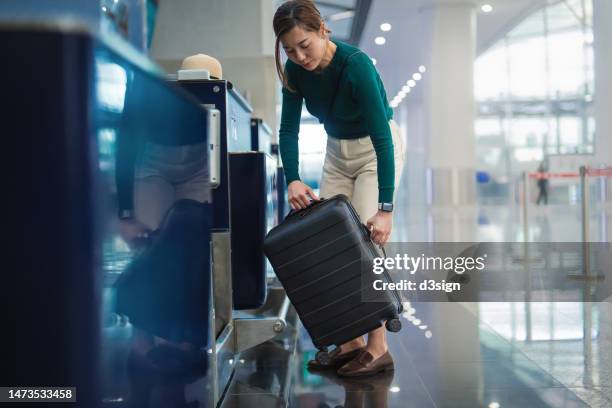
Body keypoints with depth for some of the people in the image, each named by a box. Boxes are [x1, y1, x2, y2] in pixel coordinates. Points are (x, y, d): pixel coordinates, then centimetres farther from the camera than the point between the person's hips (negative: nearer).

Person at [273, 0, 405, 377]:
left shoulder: (356, 64, -31)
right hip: (337, 151, 6)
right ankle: (351, 342, 9)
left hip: (378, 149, -6)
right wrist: (293, 180, -26)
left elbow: (382, 137, -32)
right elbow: (288, 129, -9)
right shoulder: (296, 71, -14)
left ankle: (378, 348, -5)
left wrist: (386, 208, -35)